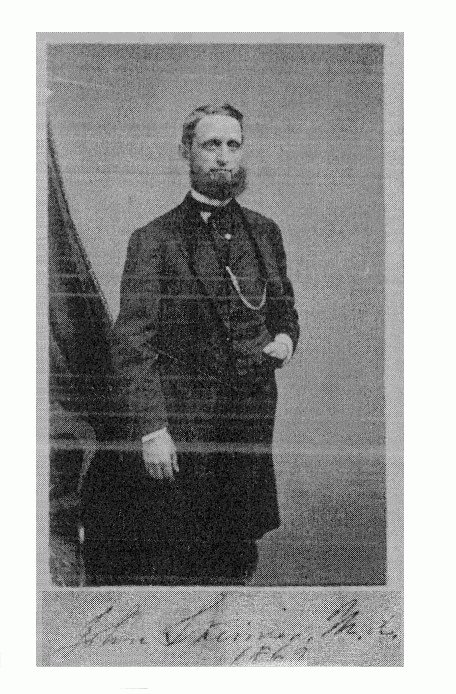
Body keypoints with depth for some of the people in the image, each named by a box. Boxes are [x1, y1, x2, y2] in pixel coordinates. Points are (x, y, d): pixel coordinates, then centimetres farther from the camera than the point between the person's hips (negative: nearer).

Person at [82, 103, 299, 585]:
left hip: (251, 427, 4)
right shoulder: (154, 240, -5)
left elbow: (283, 306, 25)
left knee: (236, 563, 12)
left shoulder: (265, 233, 11)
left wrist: (285, 338, 1)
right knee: (170, 566, 2)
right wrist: (151, 428, -18)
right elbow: (133, 341, -10)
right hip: (179, 432, -4)